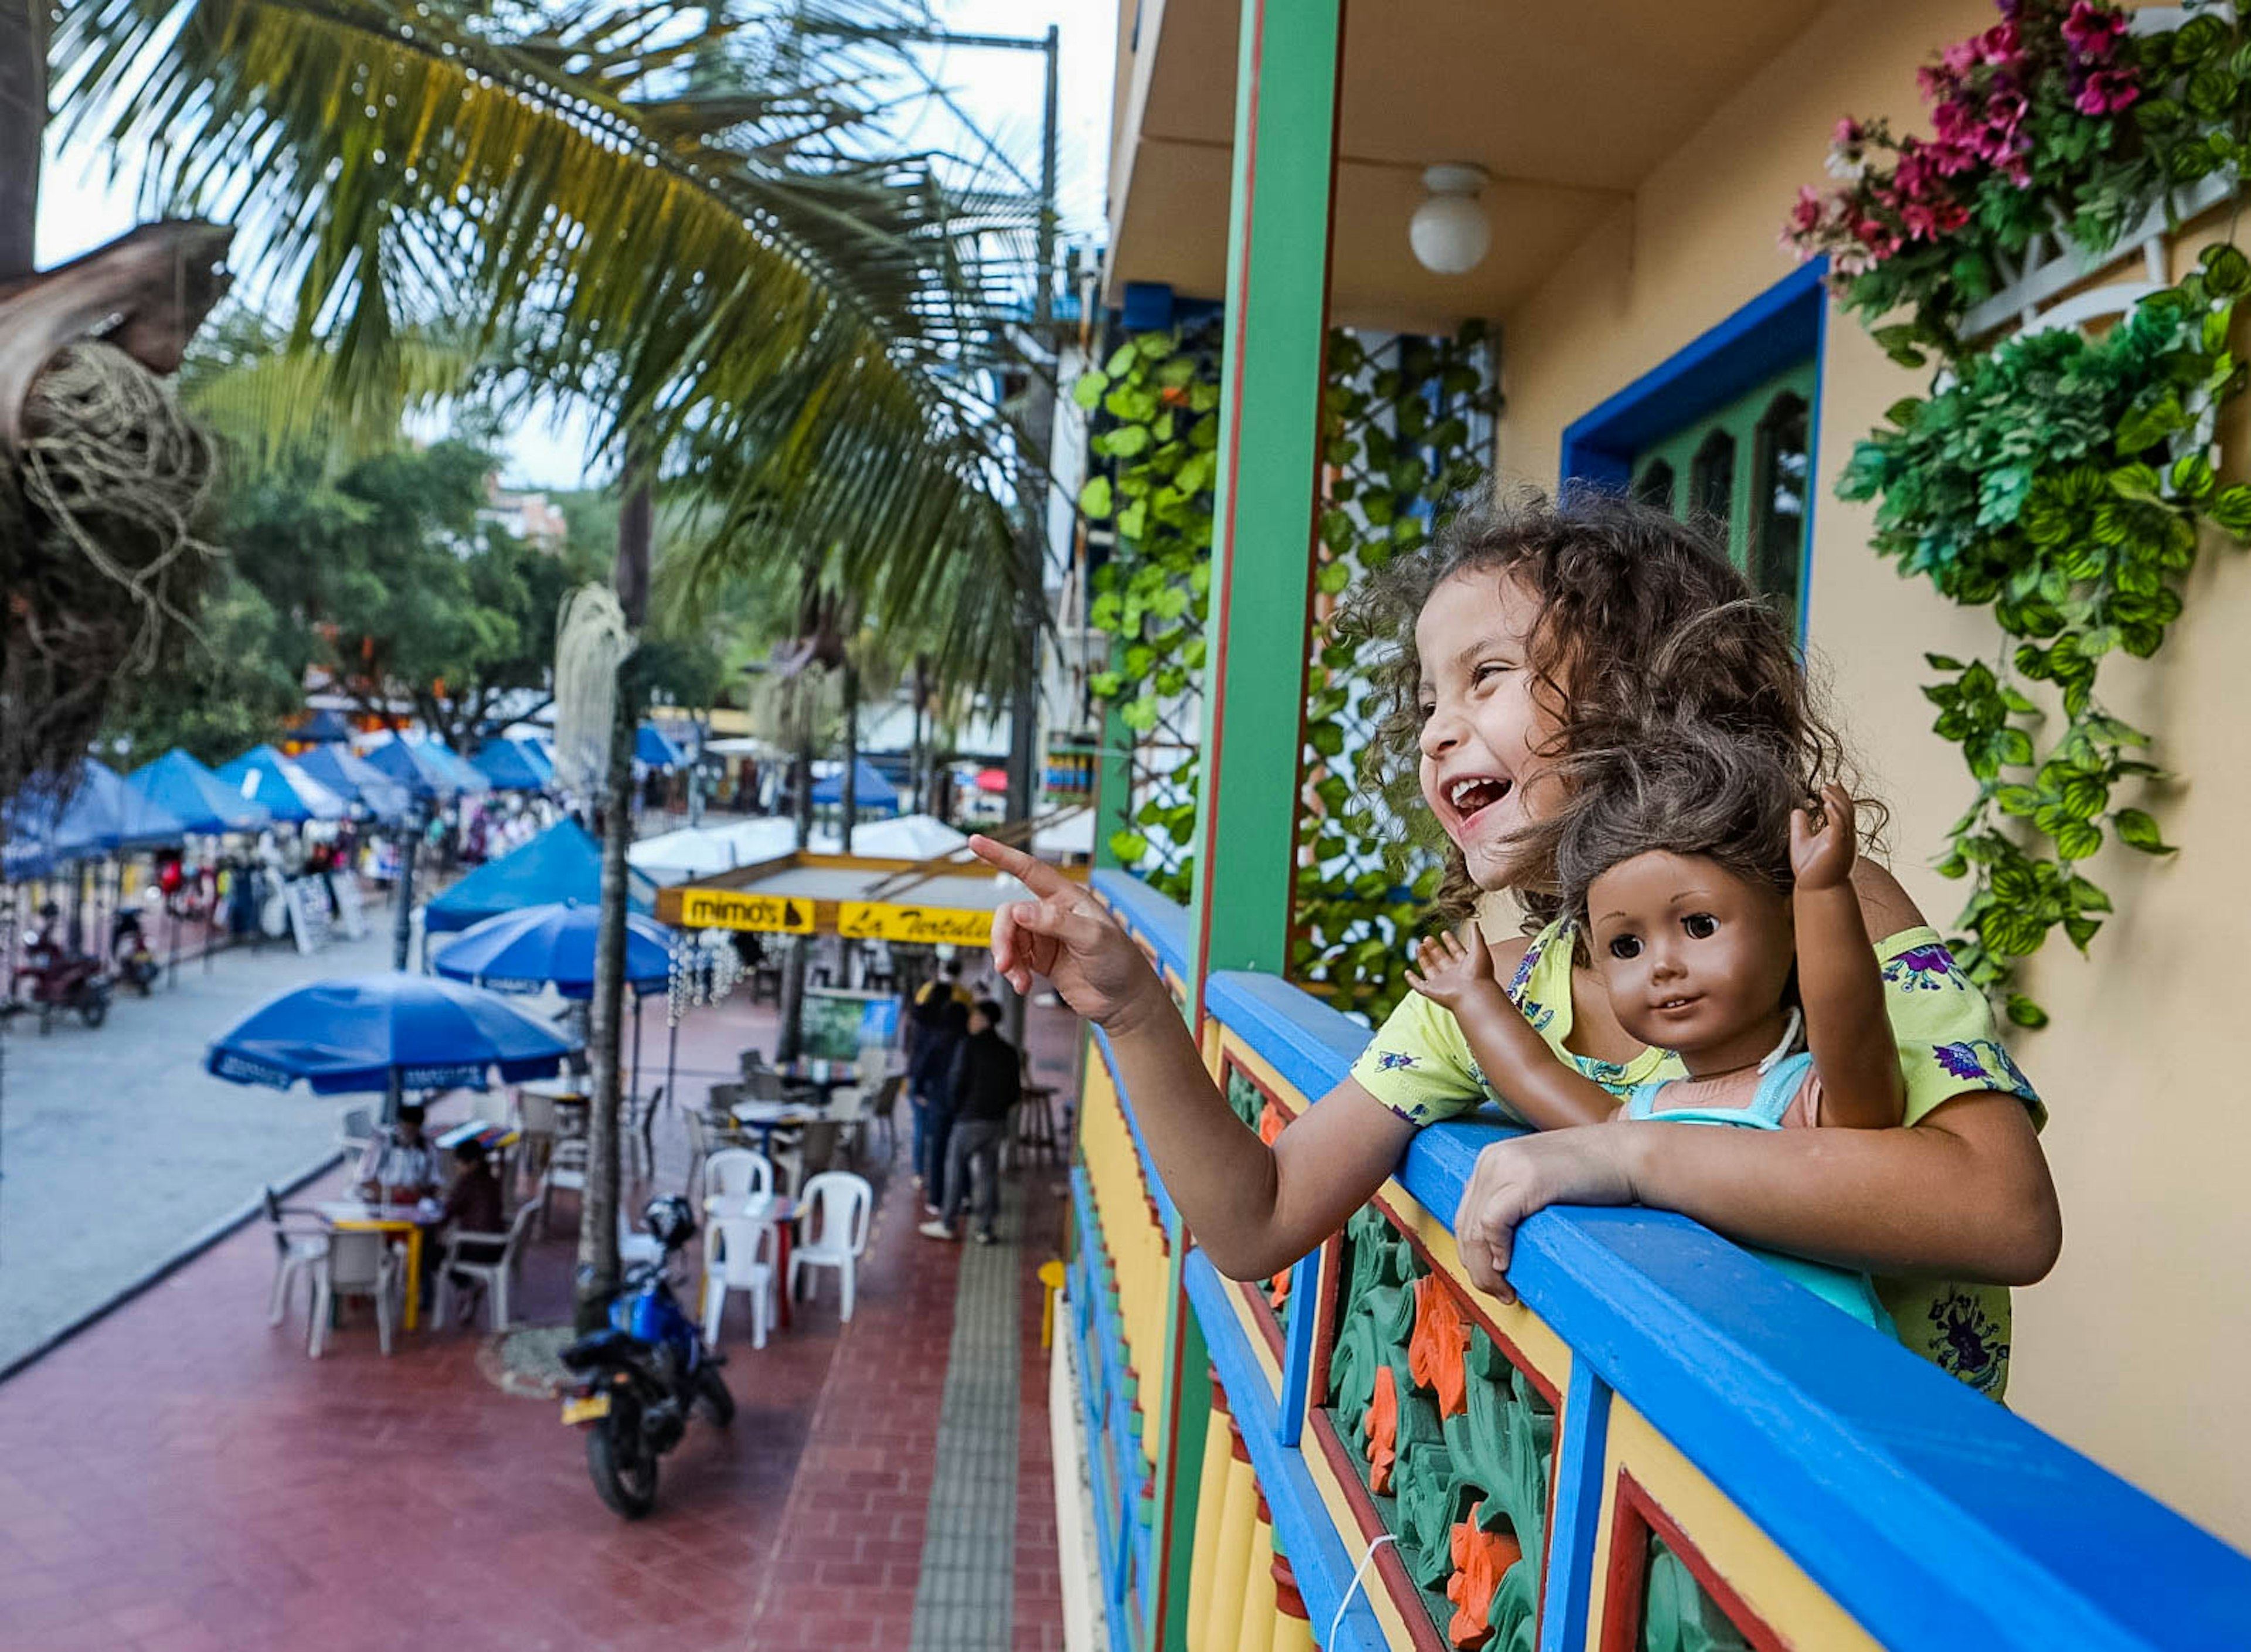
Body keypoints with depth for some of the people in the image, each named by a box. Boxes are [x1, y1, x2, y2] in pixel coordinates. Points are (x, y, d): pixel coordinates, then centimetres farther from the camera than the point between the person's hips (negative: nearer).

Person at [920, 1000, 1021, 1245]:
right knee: (988, 1173, 9)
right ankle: (985, 1228, 11)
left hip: (969, 1120, -5)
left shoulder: (970, 1045, -10)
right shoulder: (1009, 1052, 6)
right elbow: (1016, 1092, 7)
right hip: (998, 1122, 5)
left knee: (956, 1169, 6)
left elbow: (956, 1081, -12)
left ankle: (947, 1223, 11)